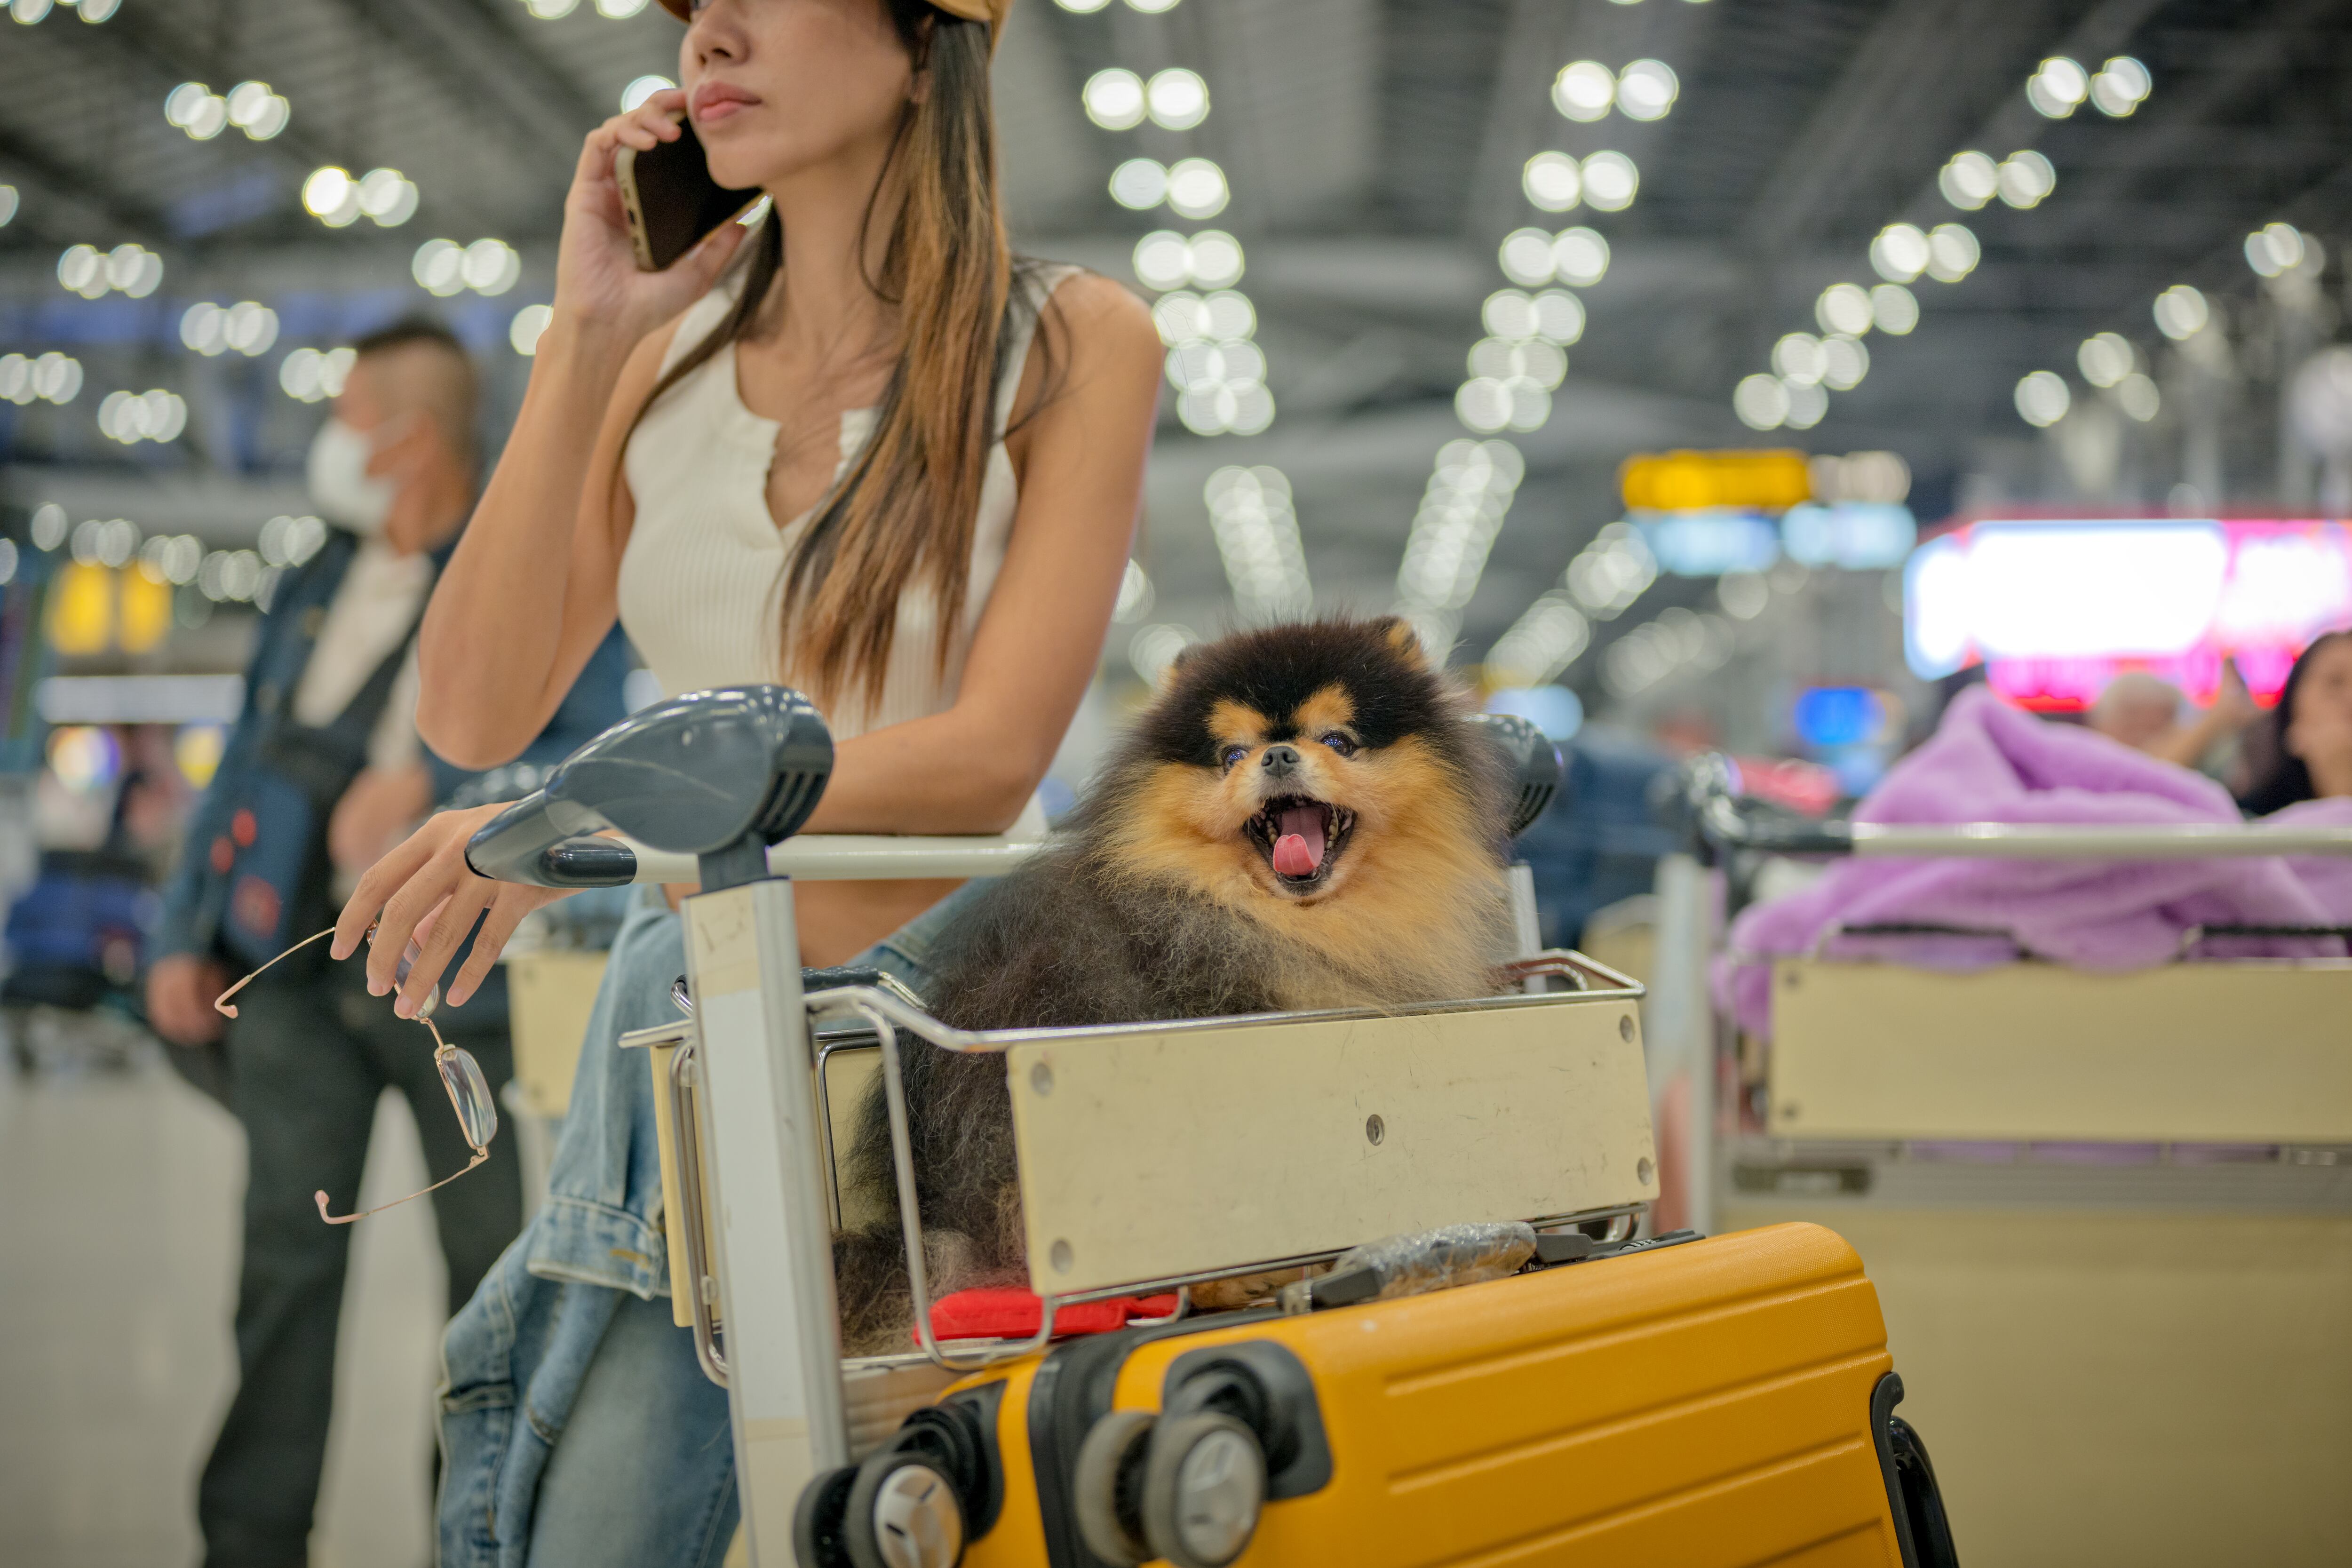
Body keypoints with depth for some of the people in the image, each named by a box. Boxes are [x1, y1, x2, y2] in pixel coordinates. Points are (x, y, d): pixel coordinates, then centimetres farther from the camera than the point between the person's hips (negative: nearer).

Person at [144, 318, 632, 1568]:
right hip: (298, 964, 4)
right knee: (286, 1252, 1)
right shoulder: (313, 590, 18)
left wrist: (432, 784, -18)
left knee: (496, 1260, 1)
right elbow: (244, 769, 20)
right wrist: (186, 934, 11)